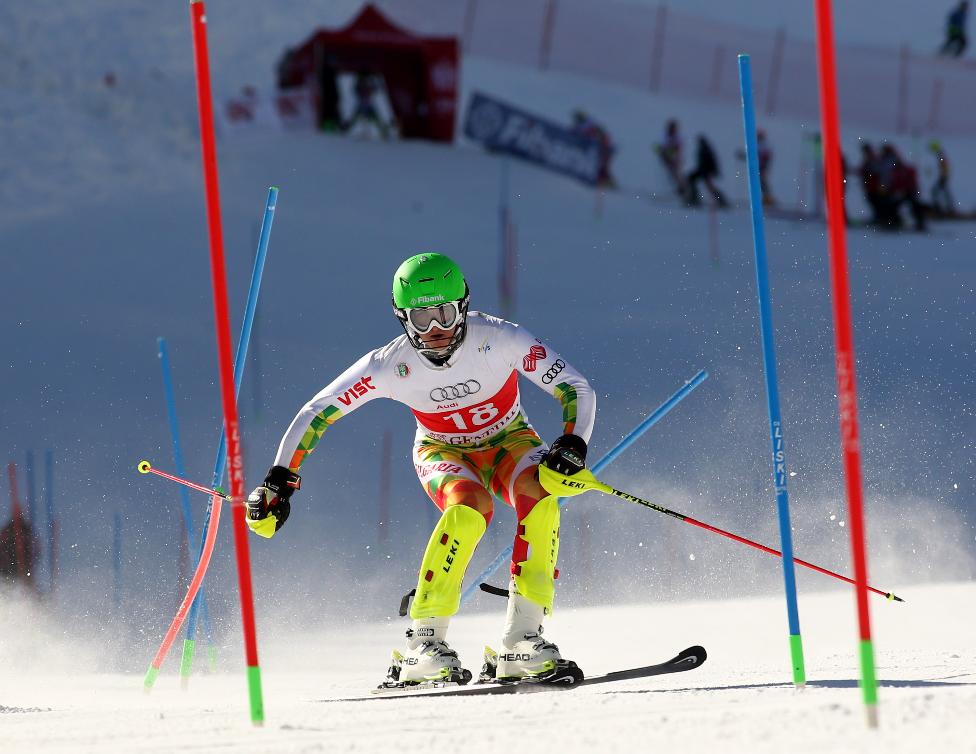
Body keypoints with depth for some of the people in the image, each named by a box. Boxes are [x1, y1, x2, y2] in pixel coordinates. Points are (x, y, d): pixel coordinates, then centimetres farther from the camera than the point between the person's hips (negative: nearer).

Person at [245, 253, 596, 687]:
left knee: (540, 502, -32)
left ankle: (520, 643, -29)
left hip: (508, 440, 1)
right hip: (443, 452, -1)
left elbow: (578, 390, -22)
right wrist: (279, 481, -22)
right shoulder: (391, 365, -25)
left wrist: (573, 447, -39)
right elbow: (316, 415, -16)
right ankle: (423, 642, -29)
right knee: (469, 509, -35)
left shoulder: (500, 340, -28)